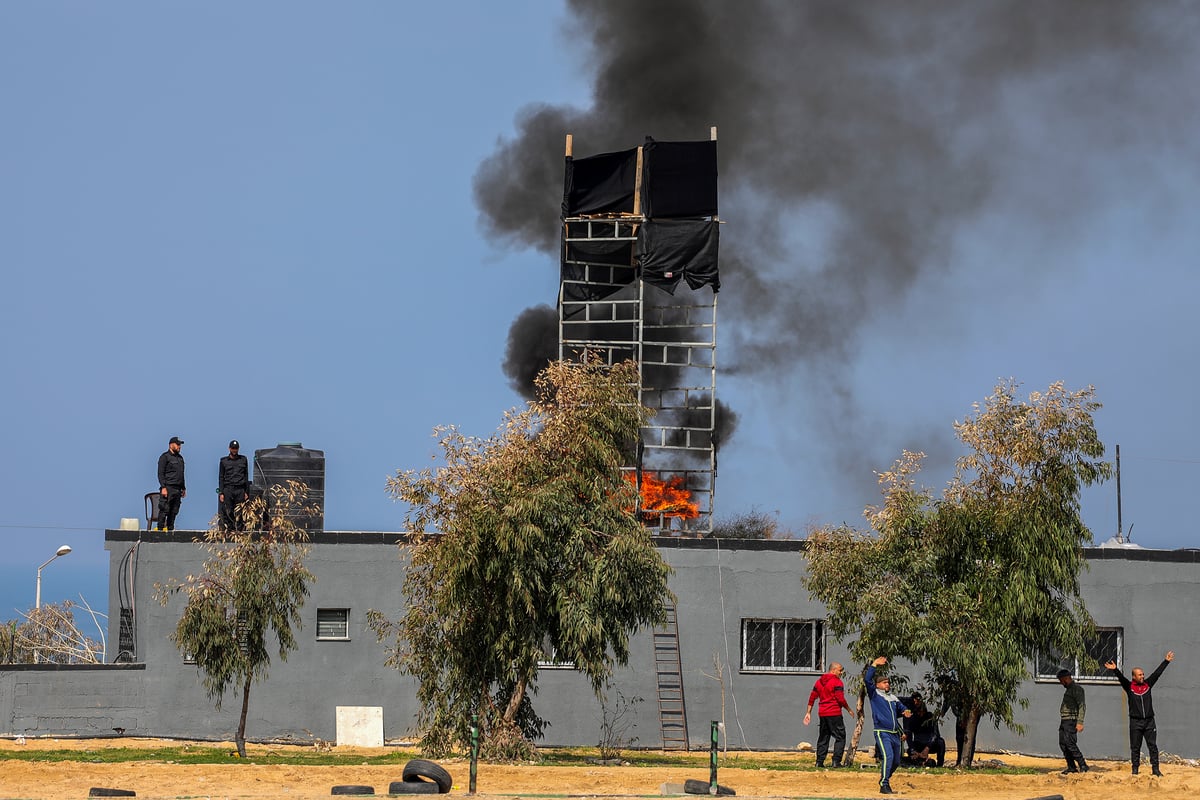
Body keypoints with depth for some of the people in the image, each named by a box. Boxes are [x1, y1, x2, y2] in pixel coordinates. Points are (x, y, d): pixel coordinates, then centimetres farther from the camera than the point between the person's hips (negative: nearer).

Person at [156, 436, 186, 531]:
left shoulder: (180, 457, 20)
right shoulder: (165, 457, -3)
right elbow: (161, 474, -9)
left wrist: (183, 488, 20)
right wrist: (163, 487, -17)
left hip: (177, 489, 7)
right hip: (168, 488, -7)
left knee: (174, 512, 6)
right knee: (164, 510, -10)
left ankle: (170, 529, 9)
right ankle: (160, 529, -11)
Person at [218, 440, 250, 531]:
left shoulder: (243, 460, 13)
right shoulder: (224, 461, 11)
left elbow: (246, 476, 14)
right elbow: (221, 477, 10)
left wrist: (246, 492, 7)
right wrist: (221, 493, 1)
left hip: (240, 490, 0)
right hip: (228, 490, 0)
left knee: (239, 514, -6)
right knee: (227, 513, -7)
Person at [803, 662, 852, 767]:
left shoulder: (819, 681, 13)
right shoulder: (837, 681, -9)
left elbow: (812, 697, 14)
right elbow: (840, 699, -15)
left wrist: (808, 713, 18)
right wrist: (848, 709, 0)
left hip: (822, 714, 7)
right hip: (834, 714, -7)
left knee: (822, 738, 13)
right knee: (840, 737, -1)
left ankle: (819, 761, 9)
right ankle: (836, 761, -9)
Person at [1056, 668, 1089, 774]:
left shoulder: (1077, 689, -11)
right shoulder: (1068, 689, 19)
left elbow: (1082, 706, -17)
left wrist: (1080, 722, -24)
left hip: (1071, 721, -10)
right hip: (1064, 721, 10)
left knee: (1070, 743, -16)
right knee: (1063, 744, 6)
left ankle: (1083, 766, -13)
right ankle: (1071, 767, 9)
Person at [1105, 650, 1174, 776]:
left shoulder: (1148, 684, 9)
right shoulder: (1129, 687, 1)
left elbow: (1157, 673, 9)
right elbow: (1121, 678, -13)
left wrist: (1166, 661, 9)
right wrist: (1115, 670, -31)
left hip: (1149, 721, 2)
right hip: (1135, 722, -2)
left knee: (1153, 746, 1)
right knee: (1135, 747, 3)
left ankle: (1155, 769, 4)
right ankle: (1135, 769, 9)